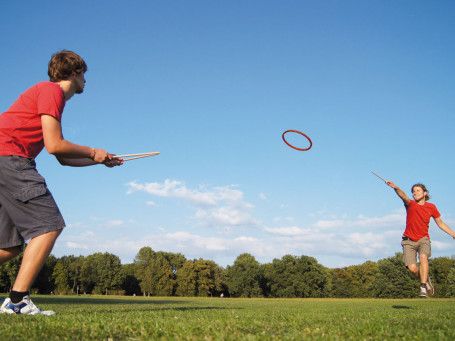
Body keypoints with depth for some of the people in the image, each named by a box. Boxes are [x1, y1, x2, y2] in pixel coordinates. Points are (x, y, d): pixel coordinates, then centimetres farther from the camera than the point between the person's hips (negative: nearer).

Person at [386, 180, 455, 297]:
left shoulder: (431, 207, 3)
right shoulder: (411, 204, -7)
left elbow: (440, 223, 16)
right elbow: (404, 197, -30)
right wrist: (396, 188, -53)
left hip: (423, 239, 1)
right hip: (409, 240, -1)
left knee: (423, 257, -31)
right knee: (412, 268, -15)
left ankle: (423, 287, -27)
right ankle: (426, 280, 17)